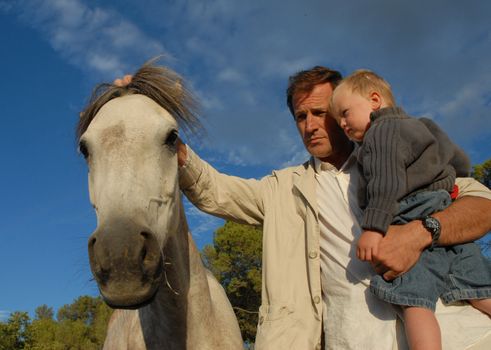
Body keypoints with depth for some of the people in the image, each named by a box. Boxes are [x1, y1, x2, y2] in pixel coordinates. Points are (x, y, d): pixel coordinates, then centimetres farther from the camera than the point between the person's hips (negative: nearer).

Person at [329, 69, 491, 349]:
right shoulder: (418, 126, 27)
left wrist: (373, 227, -23)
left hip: (417, 225, -9)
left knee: (416, 301, -16)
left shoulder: (381, 130, -1)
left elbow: (386, 183, -17)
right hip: (451, 224, 9)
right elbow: (461, 162, 34)